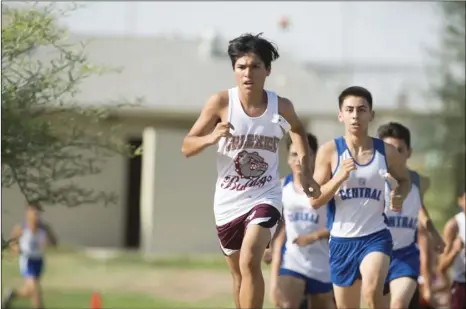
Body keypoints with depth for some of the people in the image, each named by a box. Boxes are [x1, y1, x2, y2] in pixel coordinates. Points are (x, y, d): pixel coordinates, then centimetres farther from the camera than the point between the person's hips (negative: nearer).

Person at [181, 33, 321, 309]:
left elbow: (297, 129, 18)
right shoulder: (221, 103, -12)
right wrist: (211, 138, -29)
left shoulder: (281, 107, -7)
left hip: (265, 197, -2)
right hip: (228, 201, 2)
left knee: (250, 263, -24)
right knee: (239, 275, 16)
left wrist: (306, 172, 9)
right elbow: (187, 147, -8)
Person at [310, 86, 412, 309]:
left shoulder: (386, 152, 0)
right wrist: (340, 177, -21)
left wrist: (399, 196, -2)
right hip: (341, 240, 1)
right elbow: (315, 201, -6)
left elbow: (404, 180, 21)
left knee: (372, 291, -30)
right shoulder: (329, 151, -4)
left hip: (376, 237, -1)